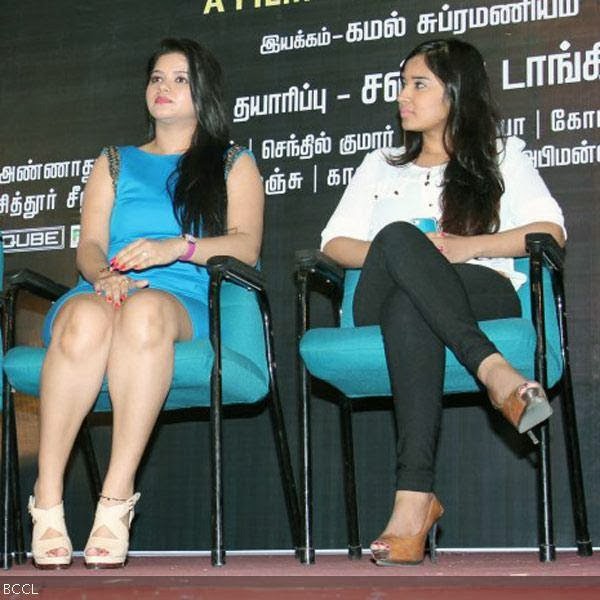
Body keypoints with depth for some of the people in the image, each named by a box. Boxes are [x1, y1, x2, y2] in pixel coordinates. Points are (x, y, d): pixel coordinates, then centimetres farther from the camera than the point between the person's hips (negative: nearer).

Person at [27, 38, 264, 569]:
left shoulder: (233, 165, 24)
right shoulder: (115, 163, 30)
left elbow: (246, 246, 6)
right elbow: (90, 245, 15)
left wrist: (176, 246, -12)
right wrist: (106, 275, -10)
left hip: (183, 300, -2)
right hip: (103, 292, 2)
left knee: (145, 310, -41)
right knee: (88, 319, -38)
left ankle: (117, 498, -46)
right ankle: (46, 501, -39)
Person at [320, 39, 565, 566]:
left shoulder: (502, 157, 27)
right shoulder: (380, 166, 35)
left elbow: (550, 231, 10)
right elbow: (335, 242, 19)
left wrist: (468, 247, -6)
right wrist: (403, 254, -2)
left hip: (483, 297, -1)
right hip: (382, 309, 2)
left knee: (408, 306, -41)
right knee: (397, 236, -37)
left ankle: (414, 497, -54)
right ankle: (496, 374, -50)